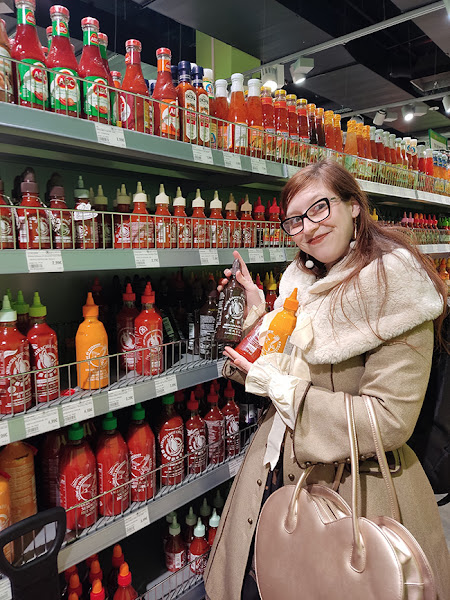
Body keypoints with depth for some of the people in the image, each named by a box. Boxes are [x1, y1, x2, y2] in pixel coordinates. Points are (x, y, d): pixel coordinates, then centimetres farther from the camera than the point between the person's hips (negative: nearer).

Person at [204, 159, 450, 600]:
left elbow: (390, 419, -24)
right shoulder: (301, 281, 3)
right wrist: (258, 313, -2)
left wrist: (277, 386, -21)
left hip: (354, 489, -6)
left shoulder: (394, 287, -19)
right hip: (277, 471, 7)